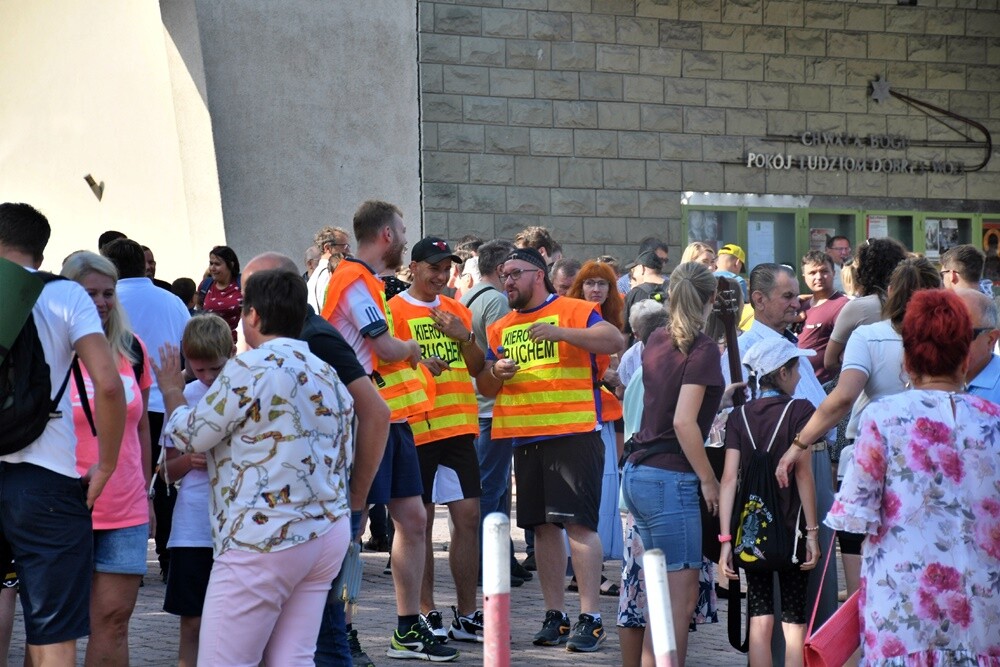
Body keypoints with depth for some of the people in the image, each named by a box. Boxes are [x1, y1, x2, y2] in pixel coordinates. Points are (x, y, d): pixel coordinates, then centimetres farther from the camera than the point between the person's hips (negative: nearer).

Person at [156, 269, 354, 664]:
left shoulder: (249, 369, -11)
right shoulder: (328, 375, 14)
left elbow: (191, 436, -1)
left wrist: (172, 391, 16)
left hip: (265, 541, -8)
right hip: (330, 533, 8)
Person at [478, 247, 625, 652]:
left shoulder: (573, 311, 0)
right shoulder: (500, 329, 17)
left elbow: (614, 340, -16)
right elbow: (485, 388, 20)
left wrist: (561, 333, -25)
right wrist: (496, 371, -3)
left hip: (574, 433, -6)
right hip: (524, 438, 6)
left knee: (578, 522, -10)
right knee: (544, 526, 9)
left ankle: (590, 616, -8)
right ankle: (555, 615, 15)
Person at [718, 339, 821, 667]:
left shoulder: (739, 416, 4)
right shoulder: (799, 410, -4)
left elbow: (729, 477, -3)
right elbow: (803, 472, -9)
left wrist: (725, 538, -4)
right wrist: (812, 531, -6)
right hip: (789, 528, -3)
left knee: (760, 619, 7)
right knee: (794, 621, 2)